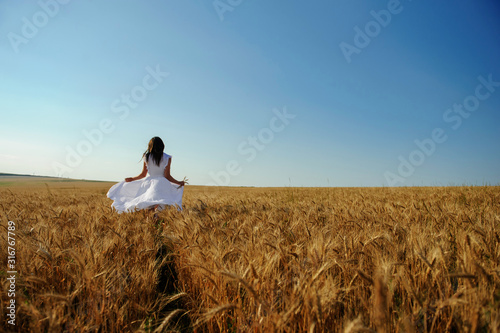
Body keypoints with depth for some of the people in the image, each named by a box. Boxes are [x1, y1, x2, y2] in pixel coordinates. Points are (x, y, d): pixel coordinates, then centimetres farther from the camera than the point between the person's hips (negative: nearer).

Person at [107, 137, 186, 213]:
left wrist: (132, 178, 29)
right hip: (161, 184, -3)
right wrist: (179, 182, 6)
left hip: (148, 182, 3)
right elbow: (167, 176, -2)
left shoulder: (146, 157, 9)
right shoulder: (167, 158, 1)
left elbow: (143, 174, 13)